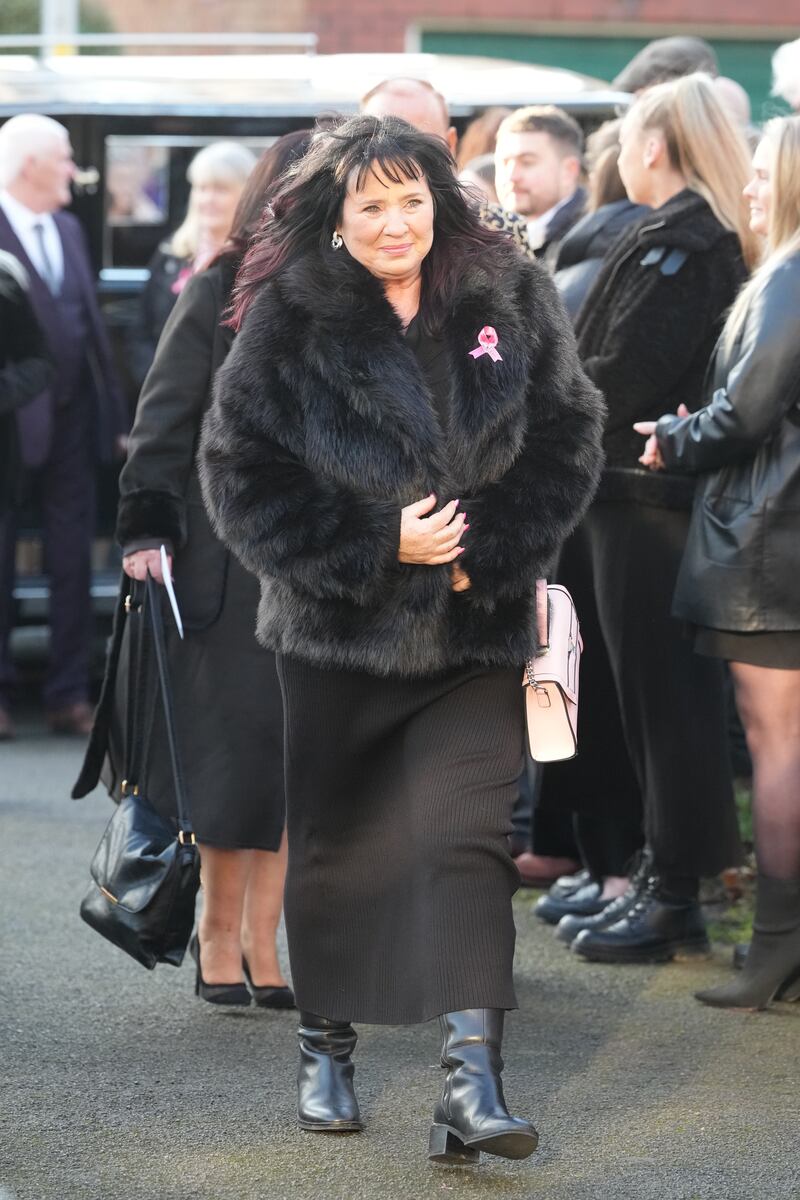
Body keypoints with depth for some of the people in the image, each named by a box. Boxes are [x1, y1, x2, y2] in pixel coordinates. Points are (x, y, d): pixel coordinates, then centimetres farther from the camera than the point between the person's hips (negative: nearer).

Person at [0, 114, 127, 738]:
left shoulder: (68, 229, 13)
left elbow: (90, 323, 13)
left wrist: (116, 413, 10)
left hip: (72, 421, 6)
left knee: (73, 564, 7)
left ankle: (70, 696, 13)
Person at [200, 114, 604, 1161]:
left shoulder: (512, 301, 0)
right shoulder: (287, 320, -6)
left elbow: (567, 441, 4)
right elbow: (241, 477, -7)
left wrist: (485, 552, -9)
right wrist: (378, 546, -14)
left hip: (475, 634, 0)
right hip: (336, 628, 0)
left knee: (465, 839, -11)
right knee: (334, 843, 12)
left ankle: (473, 1079, -14)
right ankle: (327, 1046, 32)